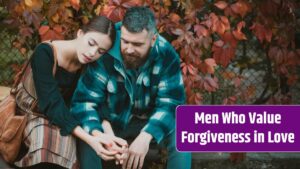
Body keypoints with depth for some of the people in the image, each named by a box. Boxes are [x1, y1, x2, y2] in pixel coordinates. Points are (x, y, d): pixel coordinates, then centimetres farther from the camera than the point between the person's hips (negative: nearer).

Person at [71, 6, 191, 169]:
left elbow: (170, 103, -25)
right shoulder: (104, 54, -26)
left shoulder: (166, 56, -22)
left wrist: (145, 137, -42)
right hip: (112, 120, -1)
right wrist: (98, 134, -47)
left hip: (150, 120, 1)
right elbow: (84, 101, -26)